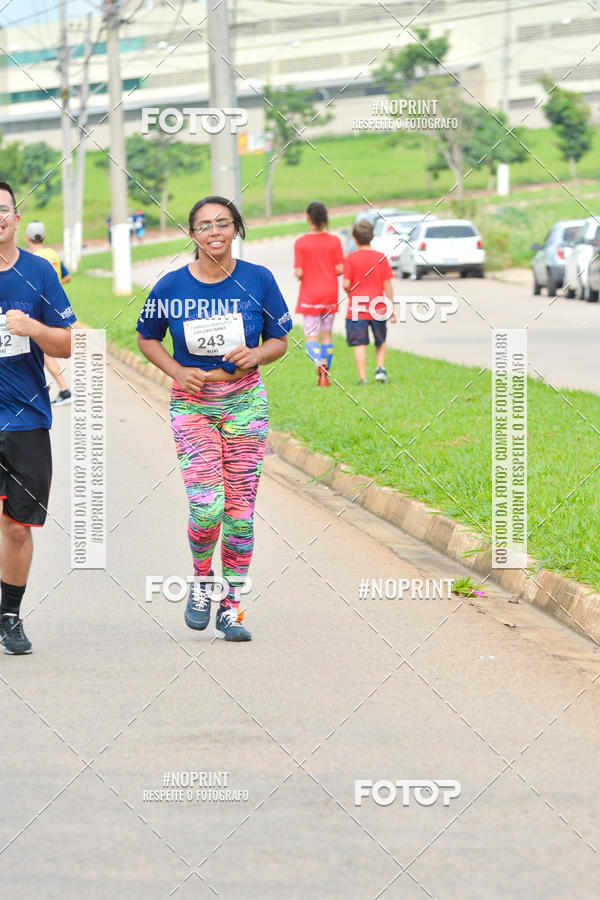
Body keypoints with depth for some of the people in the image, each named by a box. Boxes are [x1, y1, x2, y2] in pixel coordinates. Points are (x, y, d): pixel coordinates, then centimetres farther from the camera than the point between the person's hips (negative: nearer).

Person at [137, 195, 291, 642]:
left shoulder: (258, 280, -4)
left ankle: (232, 606, 12)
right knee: (207, 506, -13)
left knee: (240, 507, 1)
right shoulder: (171, 286, -6)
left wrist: (255, 355, -17)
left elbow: (280, 340, 5)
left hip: (245, 400, 1)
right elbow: (147, 338, 9)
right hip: (192, 404, -1)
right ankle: (200, 581, 17)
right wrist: (178, 371, -7)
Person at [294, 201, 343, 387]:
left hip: (309, 295, -3)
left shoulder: (301, 243, -11)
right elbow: (340, 268, -5)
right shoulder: (334, 241, -4)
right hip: (330, 294, 3)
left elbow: (299, 273, -13)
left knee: (311, 337, -1)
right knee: (326, 335, 14)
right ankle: (325, 375, 16)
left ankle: (319, 365, -27)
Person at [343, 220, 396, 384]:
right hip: (378, 308, 2)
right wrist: (392, 307, 6)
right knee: (381, 341, 20)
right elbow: (387, 284, 0)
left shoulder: (351, 258, -6)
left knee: (359, 344, 0)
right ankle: (380, 368, 3)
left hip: (356, 309, -2)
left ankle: (362, 378, -5)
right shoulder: (381, 258, 0)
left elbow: (346, 284, -10)